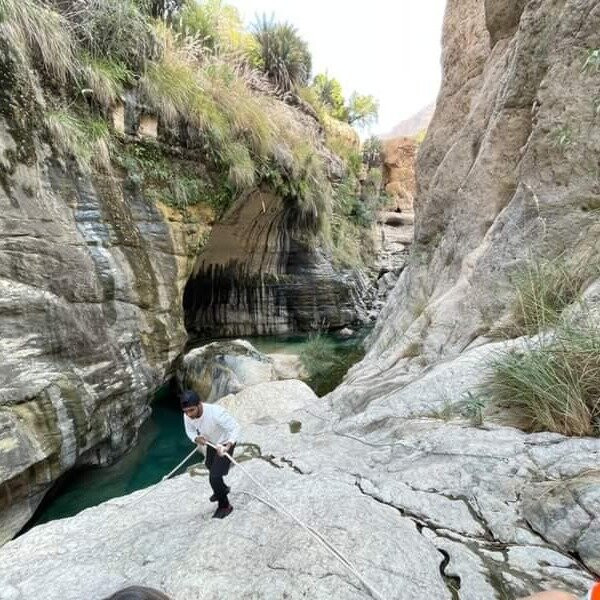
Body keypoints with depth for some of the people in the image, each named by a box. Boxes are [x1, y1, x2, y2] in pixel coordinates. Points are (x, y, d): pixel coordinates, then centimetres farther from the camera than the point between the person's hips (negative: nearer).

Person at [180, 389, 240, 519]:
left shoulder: (216, 412, -43)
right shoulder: (187, 416, -25)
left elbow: (235, 428, -36)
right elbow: (190, 431, -5)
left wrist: (227, 446, -49)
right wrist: (196, 439, -27)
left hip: (225, 443, -7)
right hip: (211, 442, 7)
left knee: (214, 477, -11)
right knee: (210, 465, 30)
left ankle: (225, 506, 18)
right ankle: (222, 489, 61)